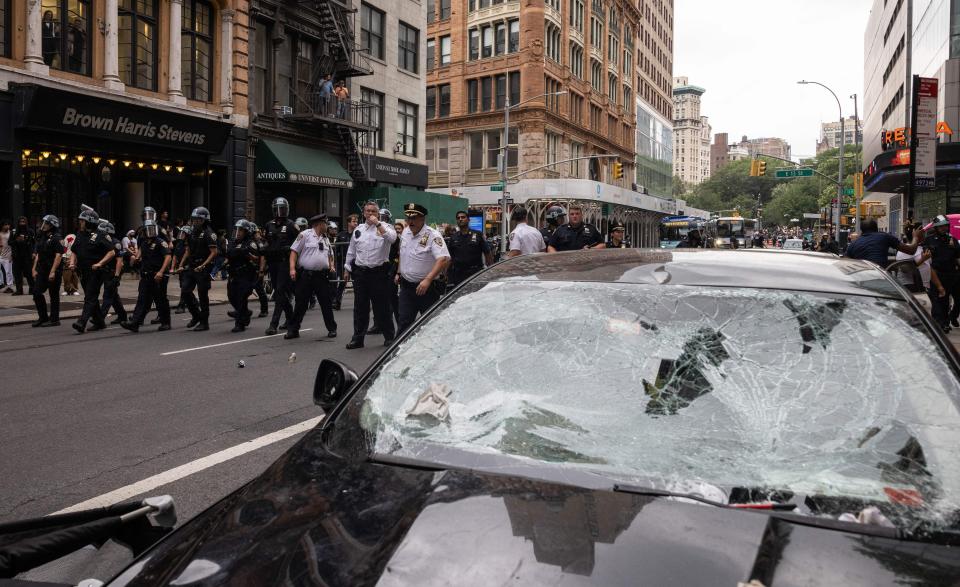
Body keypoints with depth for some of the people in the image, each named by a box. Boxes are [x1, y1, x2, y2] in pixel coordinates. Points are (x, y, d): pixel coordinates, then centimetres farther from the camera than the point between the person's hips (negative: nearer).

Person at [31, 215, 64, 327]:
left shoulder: (56, 238, -11)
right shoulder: (42, 238, 15)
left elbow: (58, 255, -18)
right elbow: (38, 254, 20)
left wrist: (53, 272, -22)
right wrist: (35, 269, 14)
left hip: (54, 271, -8)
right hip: (42, 270, 8)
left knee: (54, 295, -1)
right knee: (36, 292, 4)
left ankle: (54, 319, 7)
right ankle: (43, 317, 14)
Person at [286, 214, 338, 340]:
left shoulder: (326, 239, 17)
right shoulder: (305, 235, -3)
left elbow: (330, 255, 27)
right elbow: (294, 251, -6)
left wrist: (331, 266, 9)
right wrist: (292, 268, -15)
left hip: (322, 276, 5)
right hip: (306, 275, -5)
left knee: (327, 303, 6)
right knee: (301, 303, 1)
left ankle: (332, 329, 16)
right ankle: (293, 329, 9)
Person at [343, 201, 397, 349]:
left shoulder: (385, 227, 0)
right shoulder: (358, 229, 14)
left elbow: (392, 238, -22)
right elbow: (351, 250, 20)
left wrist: (377, 224, -21)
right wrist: (347, 268, 18)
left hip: (378, 272, -4)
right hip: (360, 272, 4)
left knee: (381, 306, 1)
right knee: (360, 307, 8)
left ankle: (390, 336, 13)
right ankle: (358, 338, 15)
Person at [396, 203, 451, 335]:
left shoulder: (433, 235, -18)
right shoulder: (406, 232, 6)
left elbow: (444, 260, -30)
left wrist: (428, 280, -37)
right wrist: (399, 273, 23)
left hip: (427, 288, -5)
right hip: (406, 287, 5)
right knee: (404, 322, 2)